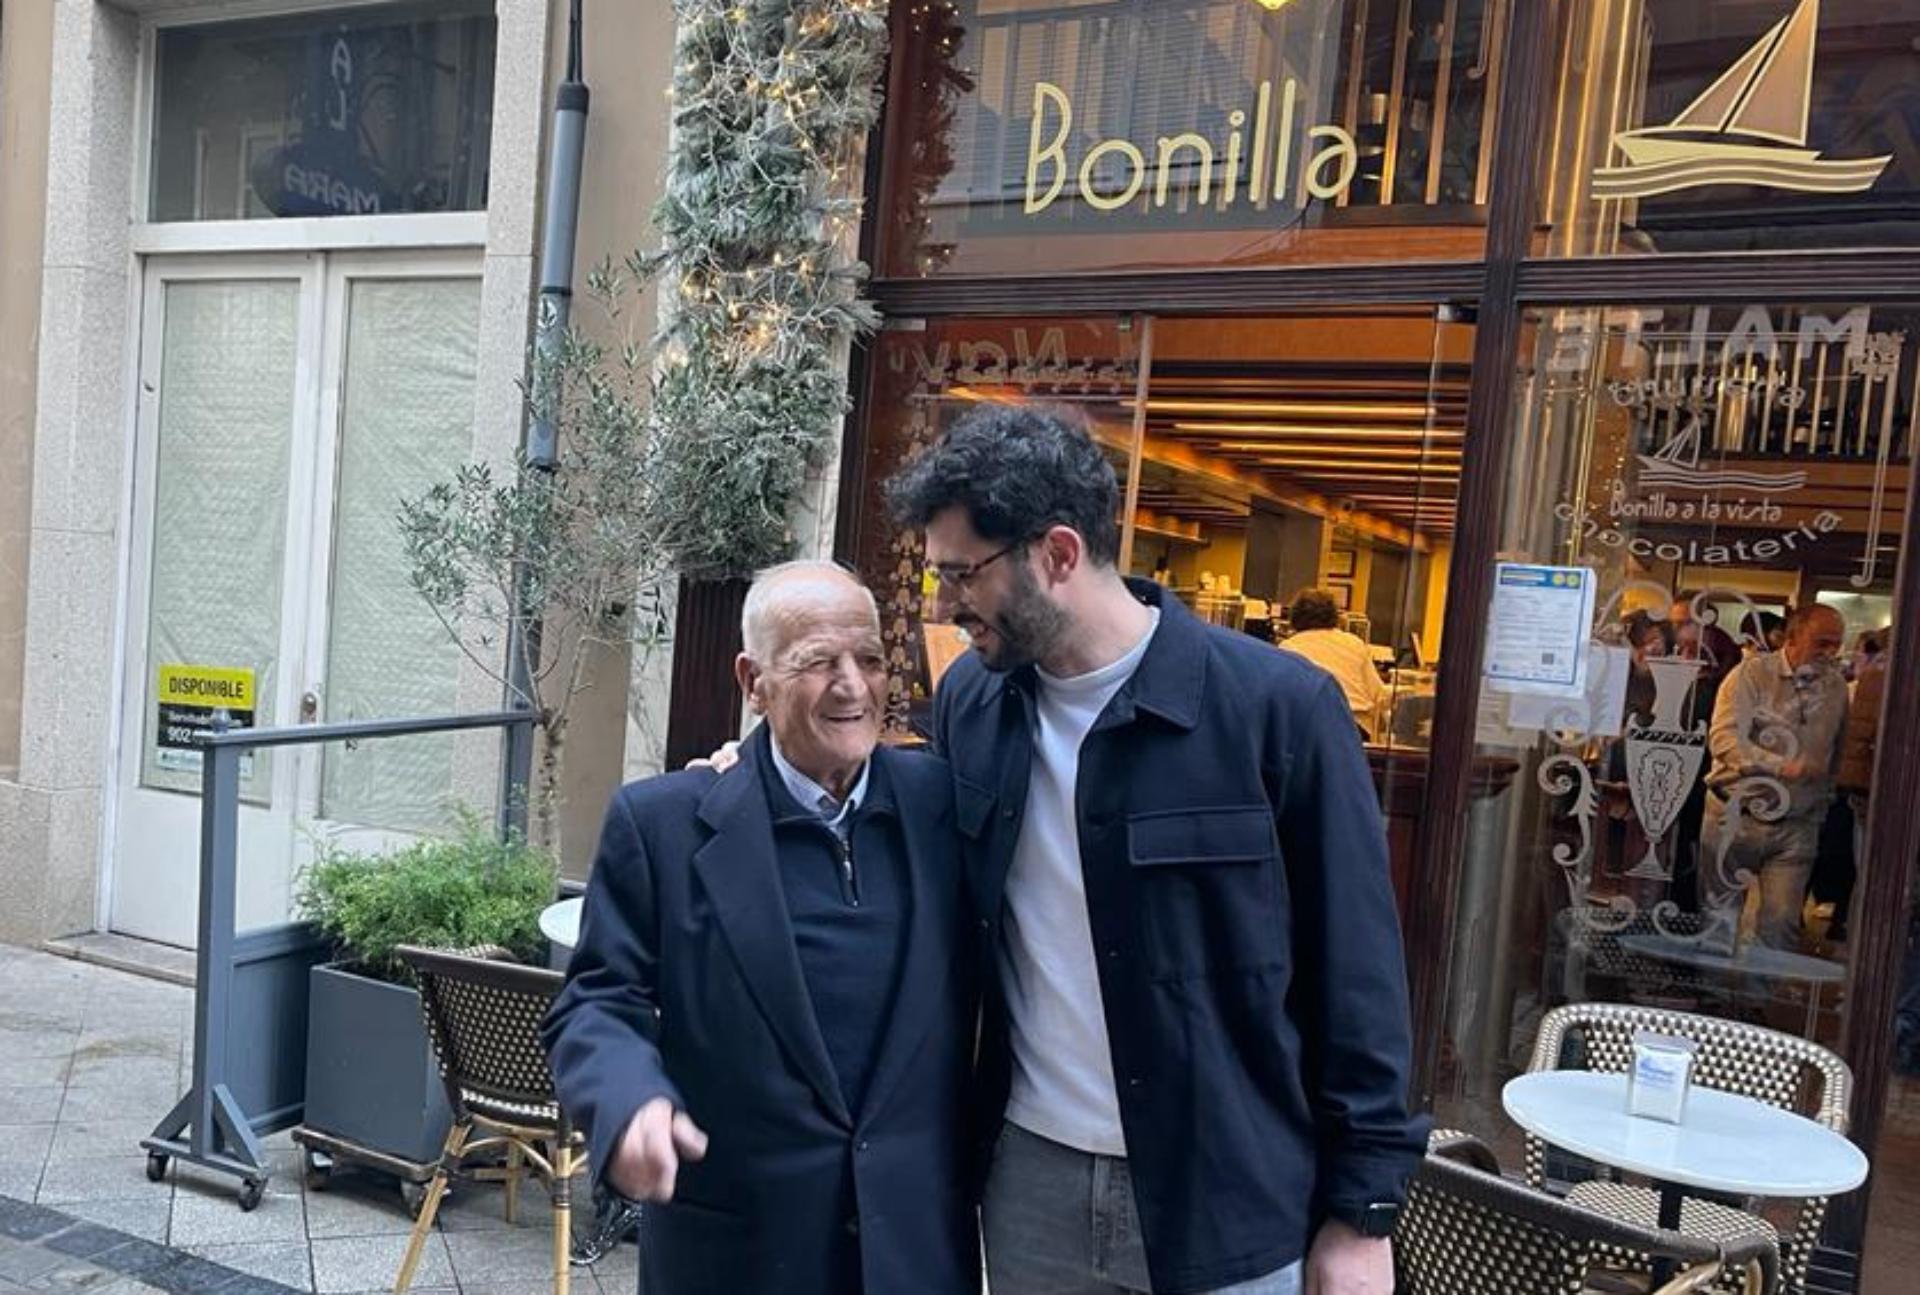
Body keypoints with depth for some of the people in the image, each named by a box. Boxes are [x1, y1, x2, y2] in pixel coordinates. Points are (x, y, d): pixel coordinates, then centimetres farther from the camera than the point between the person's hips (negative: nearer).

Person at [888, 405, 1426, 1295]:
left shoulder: (1278, 706, -15)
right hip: (1029, 1175, 4)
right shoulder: (968, 700, -1)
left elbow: (1354, 975, -9)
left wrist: (1360, 1209, -6)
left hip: (1228, 1193, -3)